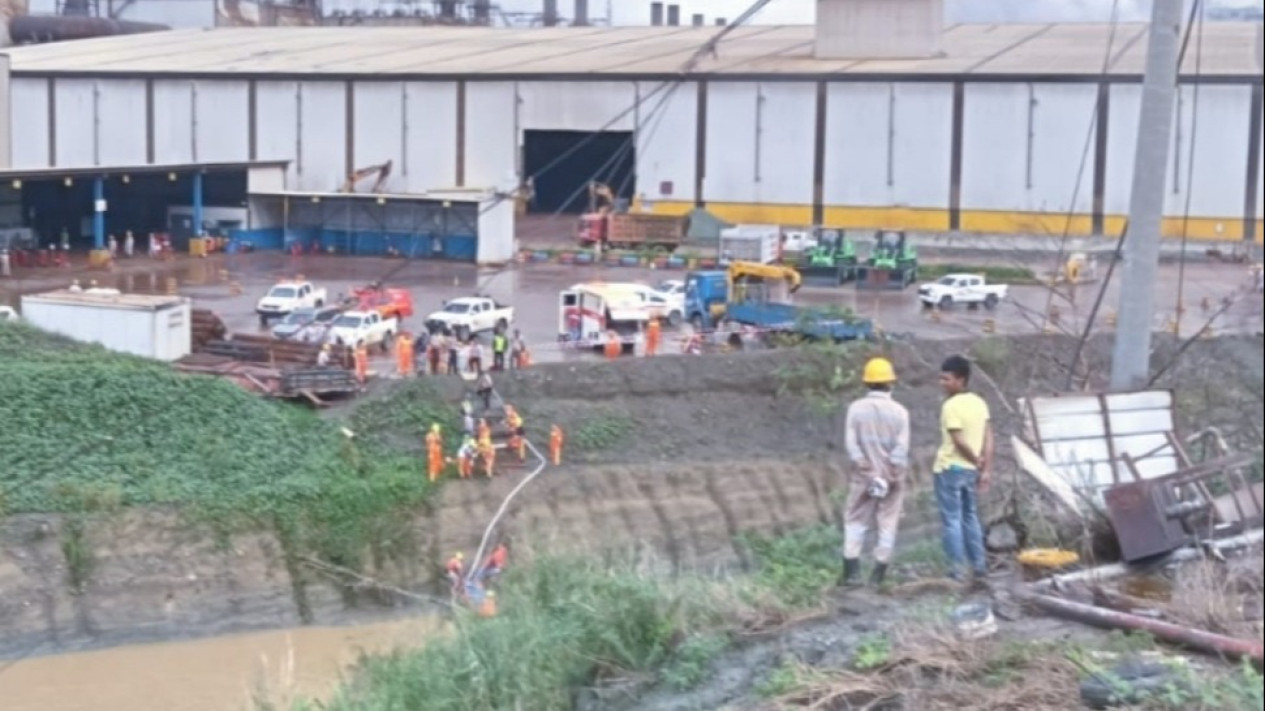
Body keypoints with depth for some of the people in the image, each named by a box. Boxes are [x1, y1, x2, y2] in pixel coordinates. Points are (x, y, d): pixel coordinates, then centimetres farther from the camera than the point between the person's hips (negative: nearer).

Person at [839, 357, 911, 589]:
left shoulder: (856, 408, -6)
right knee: (887, 524, 8)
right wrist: (892, 476, -7)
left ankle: (852, 572, 2)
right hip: (891, 477, 0)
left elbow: (851, 443, -10)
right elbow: (901, 448, -10)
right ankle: (878, 575, 8)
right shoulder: (899, 411, -6)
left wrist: (866, 471, -8)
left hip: (863, 476, 0)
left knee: (855, 522, 9)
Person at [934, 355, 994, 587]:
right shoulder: (979, 402, 6)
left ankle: (956, 570, 1)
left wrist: (976, 462, -5)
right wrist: (986, 469, 5)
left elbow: (960, 441, -20)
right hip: (971, 470, 7)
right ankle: (979, 568, 17)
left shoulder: (951, 406, -16)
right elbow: (988, 438, 4)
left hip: (950, 468, -7)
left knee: (952, 520, 0)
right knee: (971, 518, 16)